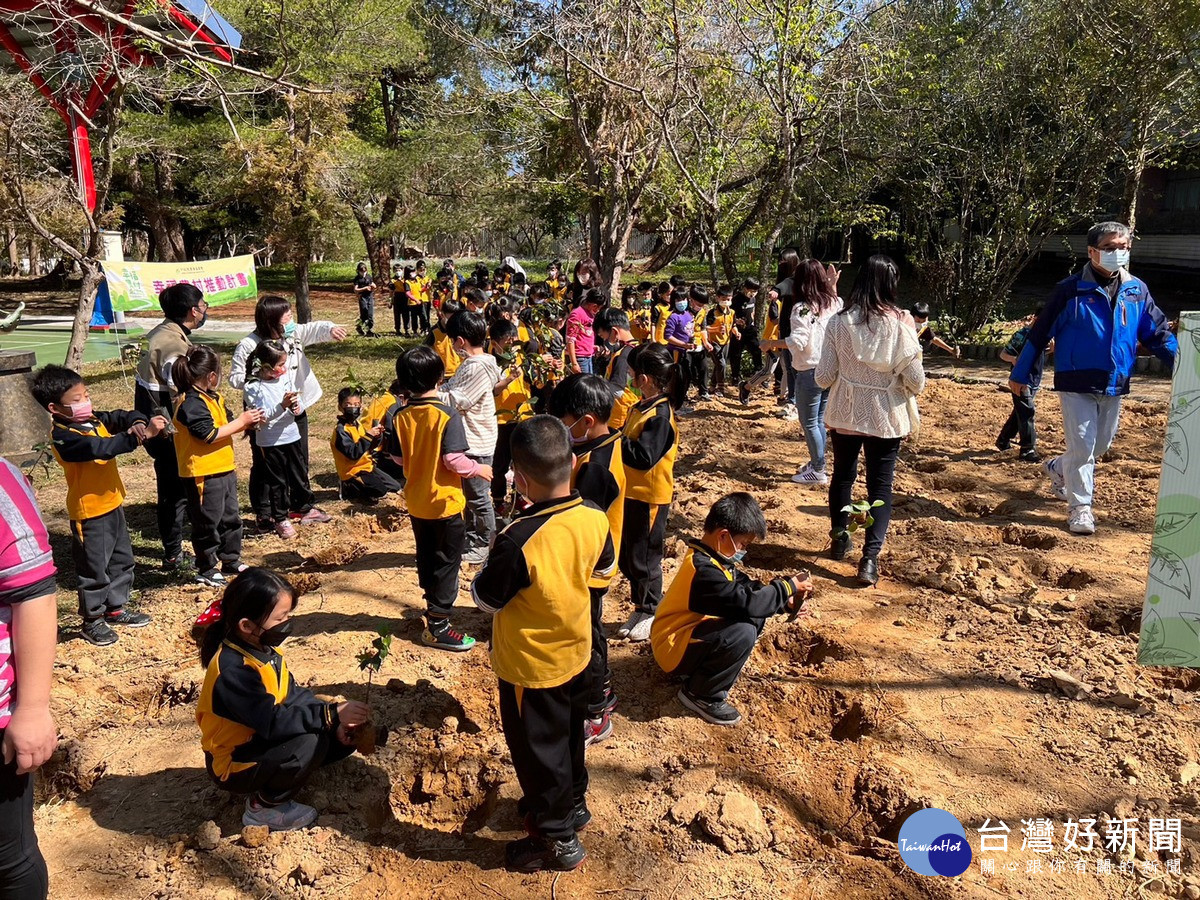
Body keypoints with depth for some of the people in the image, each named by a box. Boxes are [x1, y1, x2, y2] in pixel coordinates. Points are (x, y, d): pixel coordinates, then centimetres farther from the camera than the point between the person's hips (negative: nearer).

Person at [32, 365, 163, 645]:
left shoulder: (94, 420, 3)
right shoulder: (63, 436, -23)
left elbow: (120, 417, -1)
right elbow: (104, 447, -34)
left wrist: (138, 422, -25)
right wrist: (142, 435, -40)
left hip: (112, 503, 9)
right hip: (89, 512, -9)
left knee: (122, 559, 20)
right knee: (94, 568, 4)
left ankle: (116, 608, 35)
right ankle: (92, 620, 19)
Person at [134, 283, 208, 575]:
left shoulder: (164, 332, 9)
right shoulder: (174, 344, -22)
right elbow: (179, 397, -24)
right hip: (167, 429, -10)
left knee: (173, 491, 18)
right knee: (175, 492, 0)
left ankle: (173, 549, 30)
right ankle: (174, 556, 11)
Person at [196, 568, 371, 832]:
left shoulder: (263, 648, -2)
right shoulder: (233, 670, -30)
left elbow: (294, 695, 2)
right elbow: (272, 721, -35)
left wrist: (335, 720, -12)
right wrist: (330, 714, -36)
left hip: (262, 742, 8)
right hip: (234, 765, -8)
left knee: (345, 734, -1)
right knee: (310, 742, -32)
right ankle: (263, 806, -7)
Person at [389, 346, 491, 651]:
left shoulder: (399, 417, -5)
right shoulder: (448, 416, -20)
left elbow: (398, 457, 3)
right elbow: (454, 460, -22)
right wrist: (480, 469, -6)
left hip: (416, 502, 5)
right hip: (445, 501, -5)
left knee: (426, 557, 20)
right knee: (447, 562, 6)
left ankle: (434, 607, 37)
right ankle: (438, 627, 9)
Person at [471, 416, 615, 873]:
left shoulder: (518, 541, -34)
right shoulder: (595, 517, -16)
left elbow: (484, 597, -18)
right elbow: (604, 567, 5)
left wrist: (493, 562, -2)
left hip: (529, 666, -6)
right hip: (576, 651, 6)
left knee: (537, 748, 15)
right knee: (569, 734, 27)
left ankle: (557, 838, 32)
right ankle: (572, 802, 49)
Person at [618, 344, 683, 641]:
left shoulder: (660, 415, -21)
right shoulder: (641, 408, 9)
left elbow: (643, 457, -28)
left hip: (650, 497, -9)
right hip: (632, 493, 9)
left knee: (644, 558, 5)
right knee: (627, 557, 17)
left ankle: (651, 613, 22)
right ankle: (641, 608, 32)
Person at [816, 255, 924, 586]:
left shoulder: (839, 323, -9)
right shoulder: (900, 323, -12)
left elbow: (823, 378, -7)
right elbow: (915, 379, -11)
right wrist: (912, 389, 11)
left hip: (845, 413, 2)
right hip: (886, 417, -1)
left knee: (842, 476, 20)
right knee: (880, 486, 8)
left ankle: (839, 540, 36)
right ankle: (870, 558, 0)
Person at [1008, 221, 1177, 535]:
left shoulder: (1137, 291, 5)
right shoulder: (1071, 290, -8)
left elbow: (1158, 333, 9)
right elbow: (1040, 333, -5)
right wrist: (1019, 374, -3)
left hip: (1115, 385, 5)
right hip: (1077, 383, -5)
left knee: (1102, 444, 17)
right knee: (1082, 444, -4)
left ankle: (1058, 468, 43)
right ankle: (1080, 506, 9)